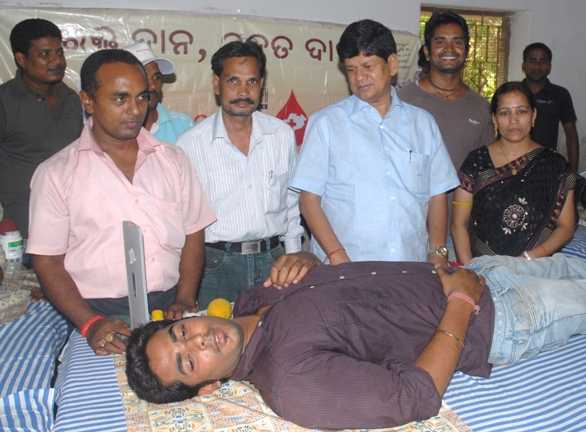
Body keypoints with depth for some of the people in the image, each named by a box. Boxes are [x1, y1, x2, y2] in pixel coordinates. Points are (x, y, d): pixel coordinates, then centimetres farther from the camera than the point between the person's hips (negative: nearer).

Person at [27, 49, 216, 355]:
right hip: (99, 314, -2)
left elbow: (192, 235, 10)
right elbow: (48, 261, 1)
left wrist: (185, 301, -2)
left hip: (168, 309, 2)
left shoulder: (172, 159, 9)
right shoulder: (56, 173, 2)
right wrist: (90, 324, -11)